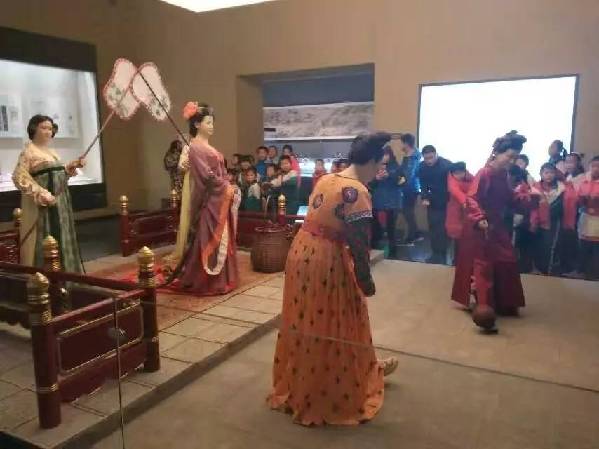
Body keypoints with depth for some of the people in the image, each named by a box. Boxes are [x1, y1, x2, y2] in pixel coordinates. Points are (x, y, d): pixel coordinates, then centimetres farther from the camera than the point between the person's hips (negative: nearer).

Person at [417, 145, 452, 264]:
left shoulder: (447, 165, -20)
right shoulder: (422, 167, -5)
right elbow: (423, 184, 3)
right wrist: (425, 198, -12)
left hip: (446, 202, -4)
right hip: (432, 201, 5)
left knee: (443, 229, -2)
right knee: (433, 228, 7)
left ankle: (442, 255, 7)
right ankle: (436, 254, 16)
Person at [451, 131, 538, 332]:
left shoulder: (503, 175, 9)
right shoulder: (484, 173, -19)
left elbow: (509, 198, 17)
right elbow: (471, 199, -28)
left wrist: (529, 198, 3)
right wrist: (479, 218, -42)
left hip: (497, 226, 9)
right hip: (481, 229, -9)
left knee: (505, 264, 14)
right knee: (483, 266, -8)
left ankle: (502, 304, 31)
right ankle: (483, 307, -5)